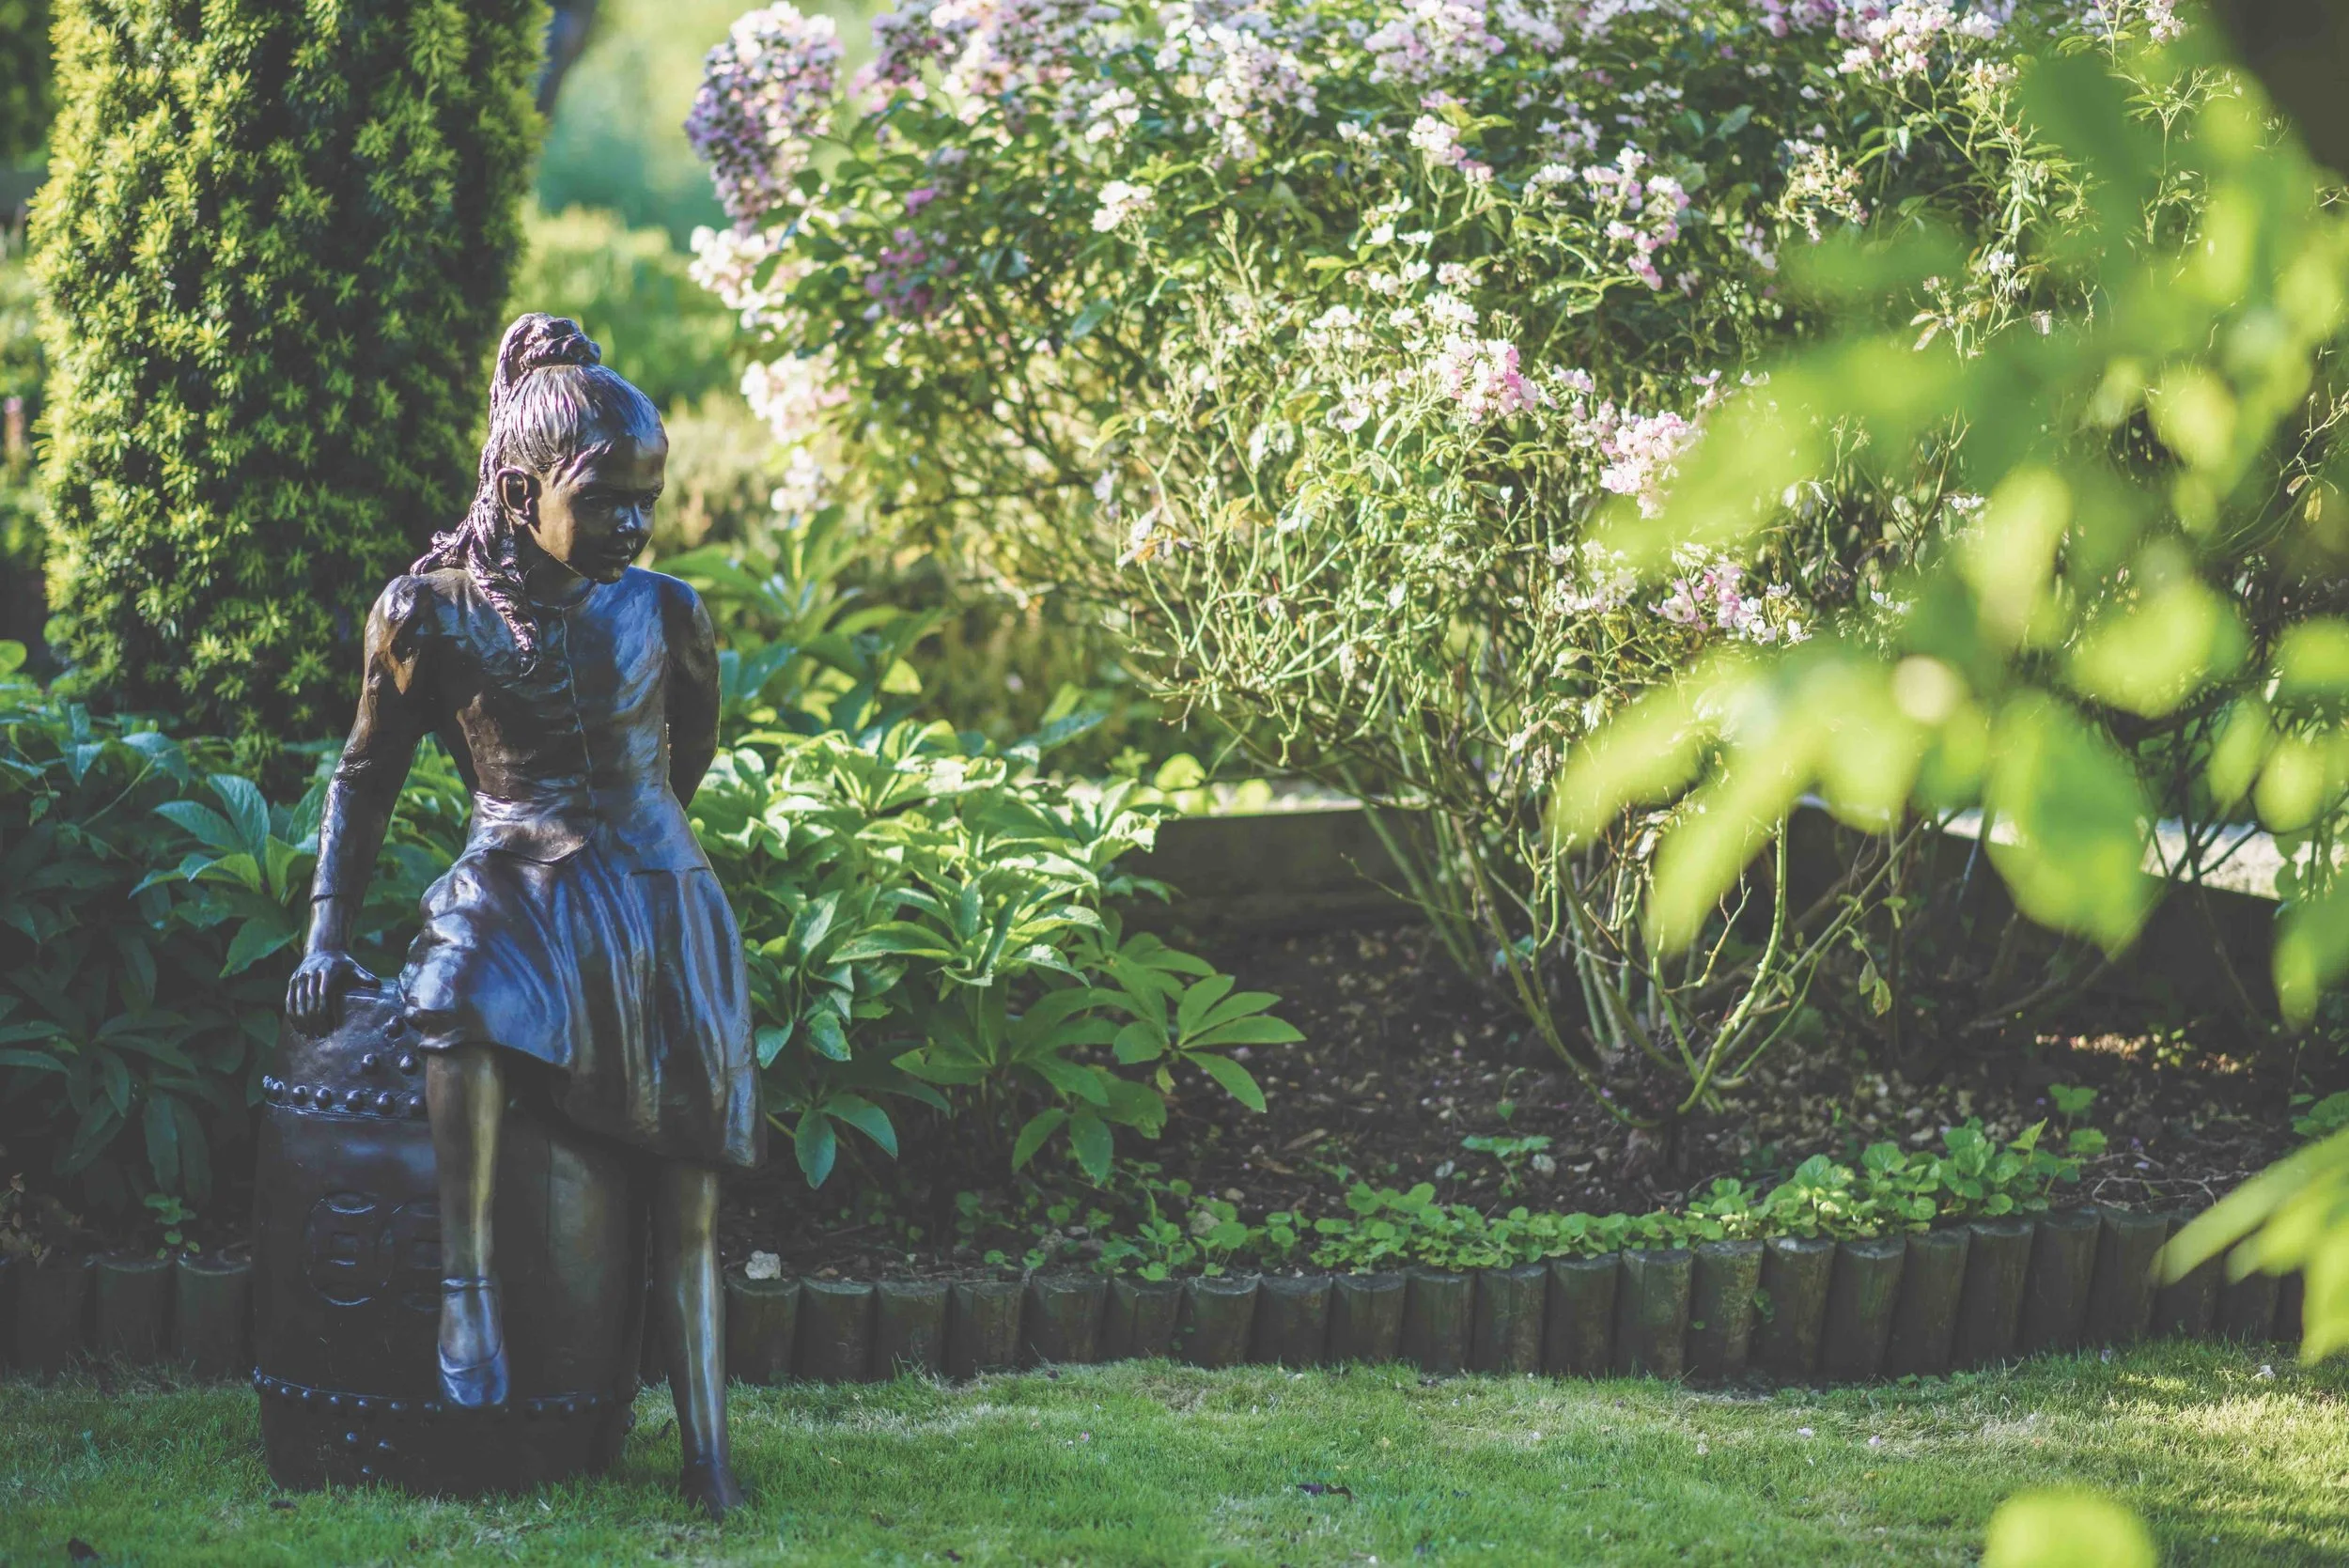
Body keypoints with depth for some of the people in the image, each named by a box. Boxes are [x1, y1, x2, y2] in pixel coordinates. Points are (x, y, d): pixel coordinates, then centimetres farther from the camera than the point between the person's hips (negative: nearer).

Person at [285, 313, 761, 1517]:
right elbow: (365, 778, 8)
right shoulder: (431, 612, -2)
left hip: (659, 898, 2)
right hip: (516, 892, -2)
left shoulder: (665, 616, 4)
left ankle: (707, 1453, -12)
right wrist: (327, 935, 3)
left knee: (686, 1195, -10)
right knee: (463, 1007, -39)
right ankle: (467, 1289, -40)